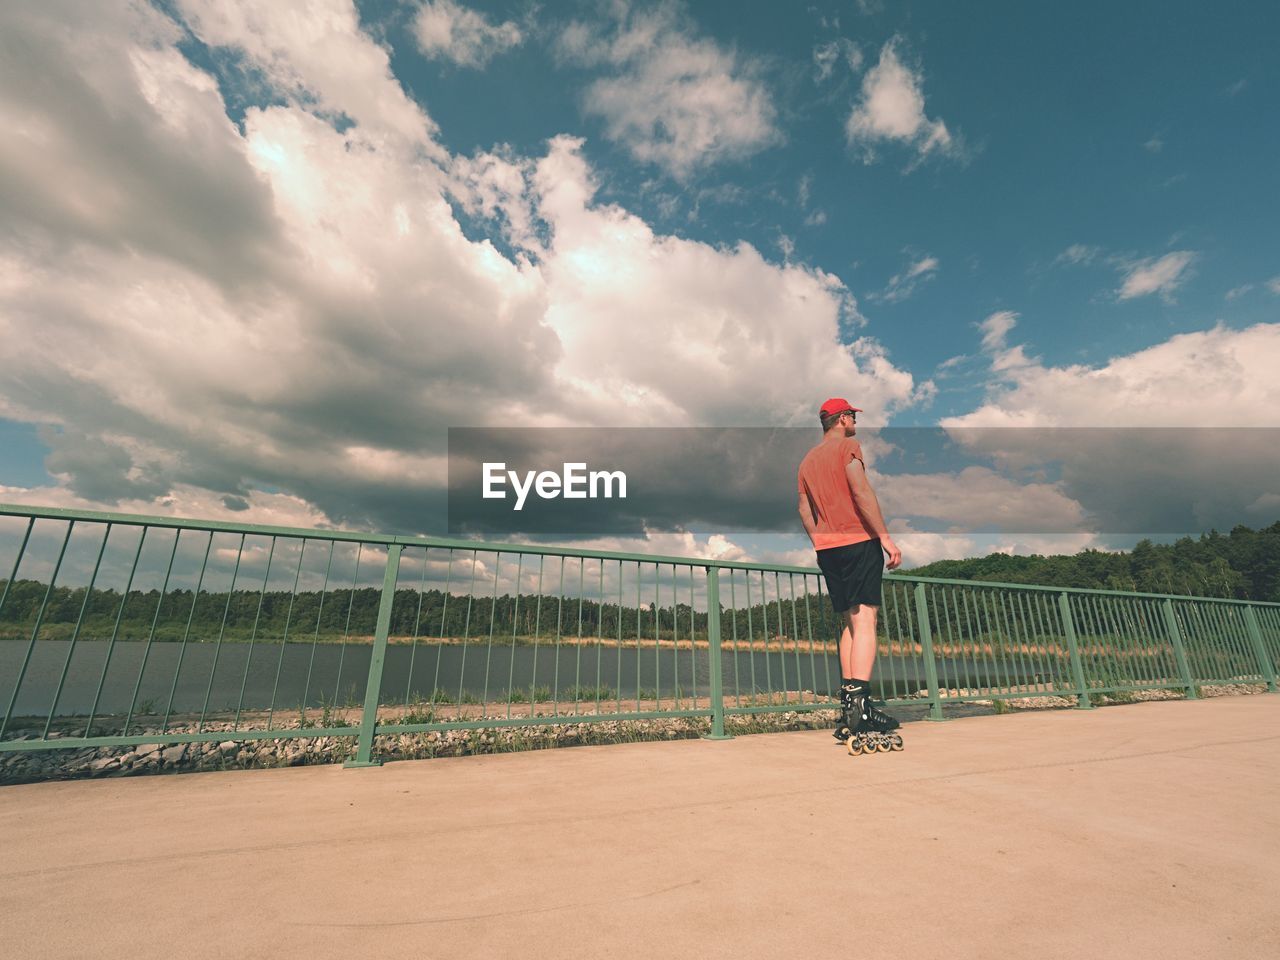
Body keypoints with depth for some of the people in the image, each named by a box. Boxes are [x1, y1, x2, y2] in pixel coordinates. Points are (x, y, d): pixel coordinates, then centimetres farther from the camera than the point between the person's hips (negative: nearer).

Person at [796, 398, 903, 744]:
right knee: (864, 620, -11)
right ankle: (859, 700, -20)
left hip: (827, 549, 7)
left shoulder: (807, 460, 21)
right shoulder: (848, 447, 0)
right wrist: (885, 536, -15)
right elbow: (861, 491, -14)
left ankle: (849, 703, 11)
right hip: (858, 542, -7)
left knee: (848, 623, 12)